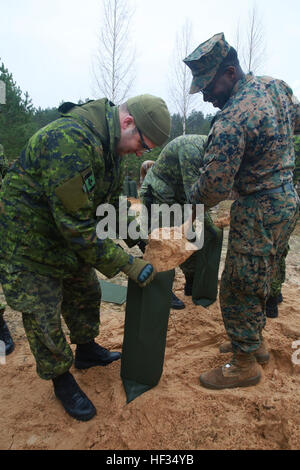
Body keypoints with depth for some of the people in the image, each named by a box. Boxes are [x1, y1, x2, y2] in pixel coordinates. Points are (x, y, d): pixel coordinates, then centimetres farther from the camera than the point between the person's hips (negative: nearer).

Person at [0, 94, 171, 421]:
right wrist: (126, 264, -26)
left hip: (70, 238, 9)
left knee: (86, 295, 20)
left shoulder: (111, 147, -1)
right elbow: (76, 225, -34)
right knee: (44, 318, 4)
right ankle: (61, 379, 28)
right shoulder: (69, 141, -34)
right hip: (29, 244, -9)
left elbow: (114, 203, 9)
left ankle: (87, 351, 44)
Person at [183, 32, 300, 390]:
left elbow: (214, 186, -20)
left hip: (259, 211, -9)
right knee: (256, 281, 21)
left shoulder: (231, 122, -24)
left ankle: (245, 365, 20)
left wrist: (190, 202, -1)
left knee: (238, 289, 3)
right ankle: (254, 342, 38)